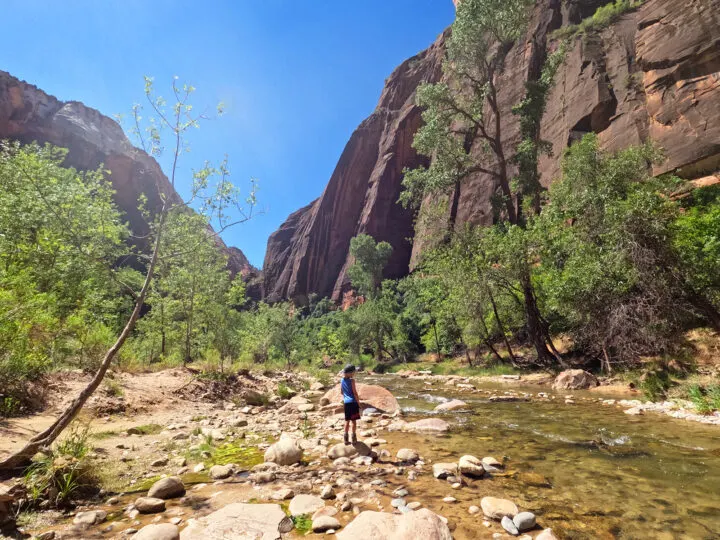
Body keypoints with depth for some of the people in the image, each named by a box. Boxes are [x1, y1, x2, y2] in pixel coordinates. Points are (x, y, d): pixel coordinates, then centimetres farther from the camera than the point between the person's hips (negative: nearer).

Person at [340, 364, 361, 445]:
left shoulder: (342, 381, 6)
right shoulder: (351, 380, -12)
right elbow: (355, 393, -13)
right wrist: (359, 403, -6)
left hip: (346, 403, 5)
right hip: (353, 402, -5)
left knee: (347, 421, 12)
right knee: (354, 421, 5)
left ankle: (346, 439, 14)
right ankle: (354, 439, 10)